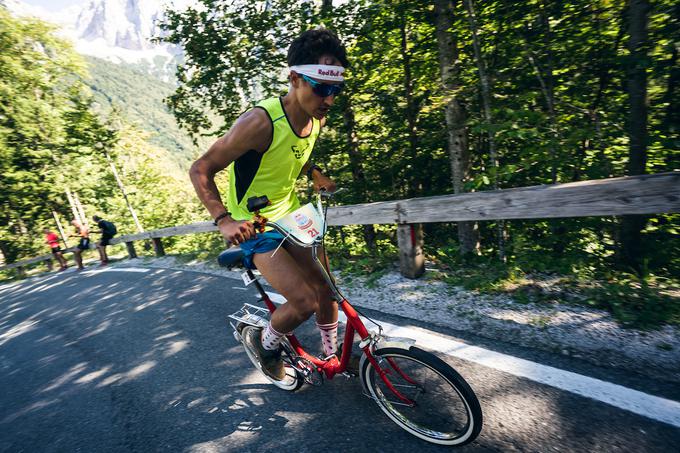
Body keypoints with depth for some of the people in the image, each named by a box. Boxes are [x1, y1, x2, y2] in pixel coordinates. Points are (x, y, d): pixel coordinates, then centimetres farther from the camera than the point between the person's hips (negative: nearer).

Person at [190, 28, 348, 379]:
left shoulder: (318, 118, -4)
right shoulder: (261, 122, -27)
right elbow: (200, 170, -19)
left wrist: (313, 173, 1)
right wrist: (223, 219, -30)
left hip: (291, 216, 7)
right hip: (254, 228, -6)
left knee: (326, 289, 8)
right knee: (305, 302, -16)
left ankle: (331, 354, 35)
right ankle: (263, 343, 18)